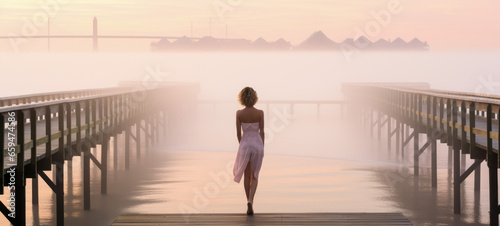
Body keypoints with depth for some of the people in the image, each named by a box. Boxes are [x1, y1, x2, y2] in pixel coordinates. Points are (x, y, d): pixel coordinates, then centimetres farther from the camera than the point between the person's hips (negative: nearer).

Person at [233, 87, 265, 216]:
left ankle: (249, 202, 22)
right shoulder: (260, 113, -9)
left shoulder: (239, 113, -8)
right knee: (255, 176, 10)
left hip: (245, 145, 0)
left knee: (247, 175, 17)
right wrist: (262, 148, 7)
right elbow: (262, 132, -4)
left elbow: (238, 133, -3)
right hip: (257, 144, 0)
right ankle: (250, 201, -10)